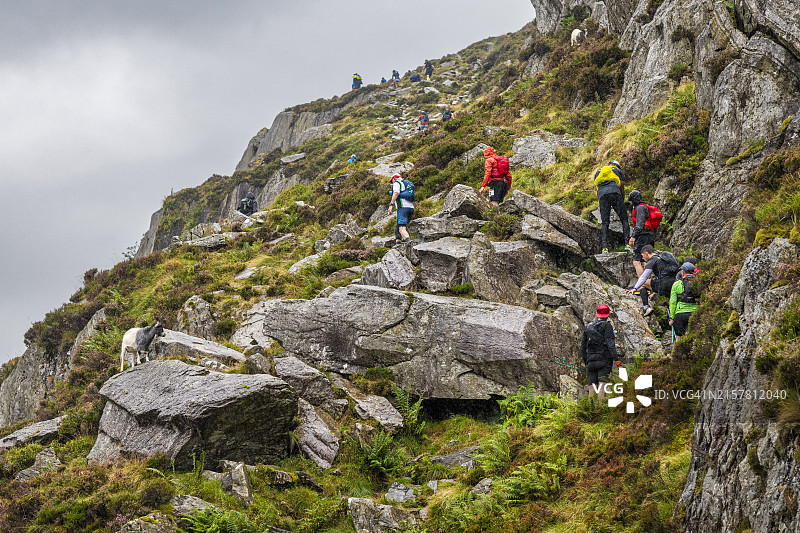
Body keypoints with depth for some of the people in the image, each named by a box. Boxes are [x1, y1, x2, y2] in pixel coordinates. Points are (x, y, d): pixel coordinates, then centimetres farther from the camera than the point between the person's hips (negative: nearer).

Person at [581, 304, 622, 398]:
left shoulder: (588, 327, 18)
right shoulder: (607, 326, 2)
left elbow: (583, 347, 18)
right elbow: (610, 343, -11)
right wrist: (615, 359, -16)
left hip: (590, 361, 5)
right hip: (604, 361, -5)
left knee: (592, 389, 1)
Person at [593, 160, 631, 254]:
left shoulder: (598, 172, 33)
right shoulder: (618, 171, 25)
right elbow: (622, 188, 23)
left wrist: (600, 204, 32)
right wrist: (622, 202, 34)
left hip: (602, 195, 2)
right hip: (615, 192, -2)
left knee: (604, 223, 1)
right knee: (624, 219, 3)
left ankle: (605, 247, -15)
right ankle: (627, 244, -10)